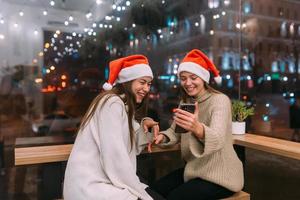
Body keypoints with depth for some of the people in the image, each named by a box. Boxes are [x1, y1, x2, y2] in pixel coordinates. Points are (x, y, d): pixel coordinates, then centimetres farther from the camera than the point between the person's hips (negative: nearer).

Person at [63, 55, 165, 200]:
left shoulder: (126, 106, 13)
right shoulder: (112, 103, -15)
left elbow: (128, 150, 11)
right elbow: (114, 157, -22)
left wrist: (143, 127, -3)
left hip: (104, 180, 9)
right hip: (89, 187, -8)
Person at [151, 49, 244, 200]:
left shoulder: (220, 100, -19)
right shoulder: (185, 102, 5)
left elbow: (217, 139, -35)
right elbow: (175, 132, 3)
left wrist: (197, 129, -57)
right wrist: (162, 137, -20)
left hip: (220, 174, -6)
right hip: (194, 169, 7)